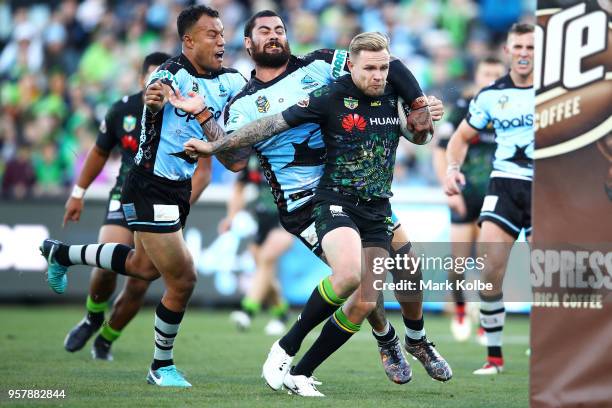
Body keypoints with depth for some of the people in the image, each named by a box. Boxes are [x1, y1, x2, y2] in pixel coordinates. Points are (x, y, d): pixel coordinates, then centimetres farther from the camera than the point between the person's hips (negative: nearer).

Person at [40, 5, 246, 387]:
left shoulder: (230, 80, 0)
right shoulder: (171, 74, -20)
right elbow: (154, 100, -35)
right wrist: (155, 101, -56)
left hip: (180, 189, 9)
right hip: (151, 189, -9)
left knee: (144, 266, 28)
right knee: (183, 280, -6)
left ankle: (60, 253, 47)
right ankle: (162, 367, 15)